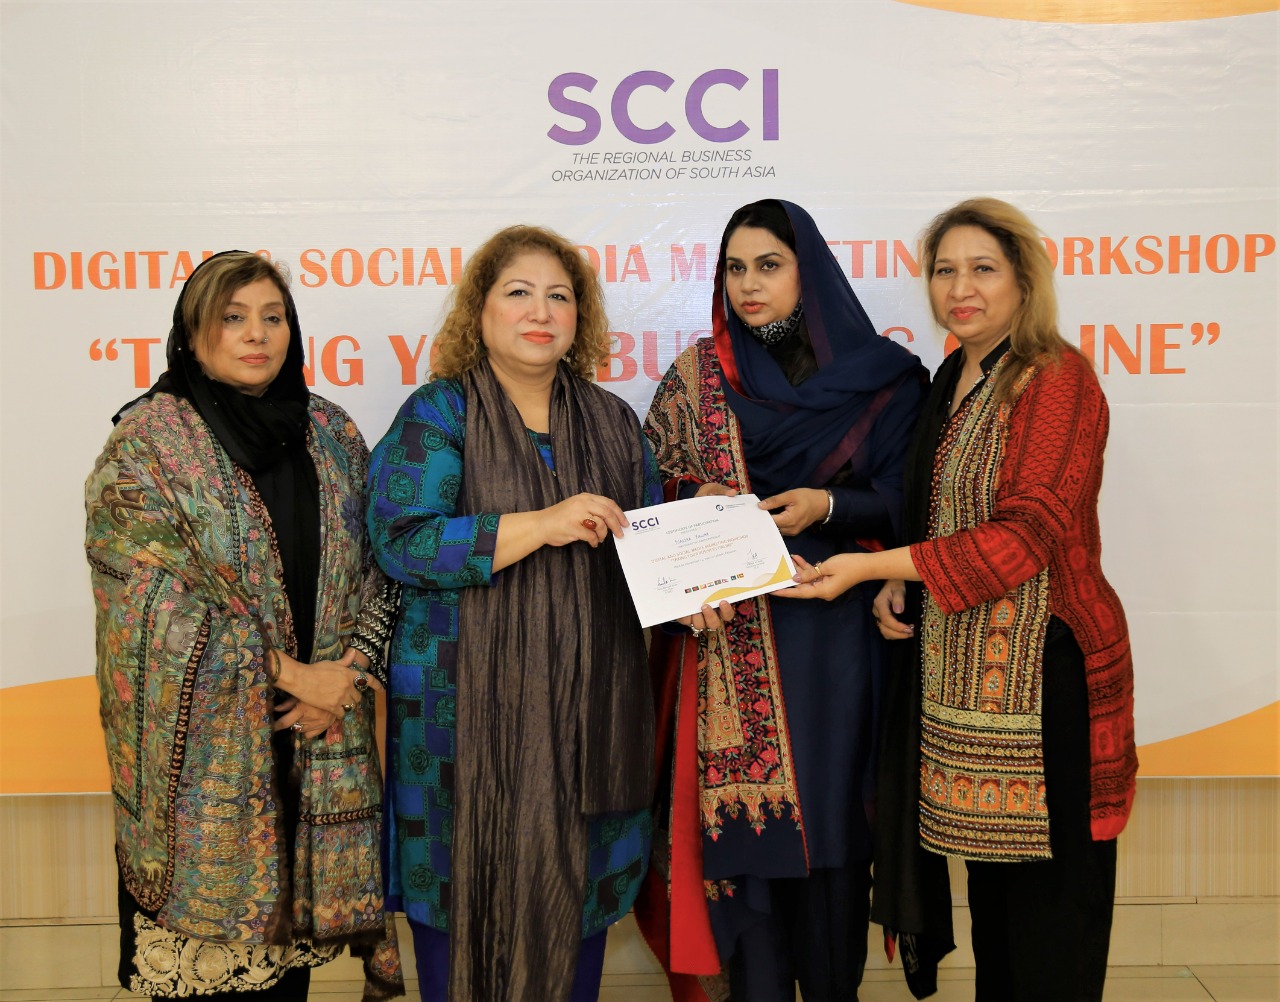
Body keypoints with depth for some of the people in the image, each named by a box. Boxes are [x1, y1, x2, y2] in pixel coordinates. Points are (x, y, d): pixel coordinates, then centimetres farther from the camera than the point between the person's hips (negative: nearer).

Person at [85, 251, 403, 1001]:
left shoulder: (331, 434, 8)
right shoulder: (147, 441, -5)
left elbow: (378, 566, 8)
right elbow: (157, 593, -12)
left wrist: (350, 670, -7)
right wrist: (288, 671, -14)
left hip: (316, 739, 4)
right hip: (204, 744, -3)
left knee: (293, 906, 12)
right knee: (206, 927, 5)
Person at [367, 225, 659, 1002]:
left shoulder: (612, 422, 12)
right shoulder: (437, 416, -1)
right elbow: (400, 539, -14)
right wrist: (542, 525, -19)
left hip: (589, 708, 4)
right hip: (468, 706, -3)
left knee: (579, 889, 11)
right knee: (471, 887, 4)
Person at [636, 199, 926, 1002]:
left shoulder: (878, 377, 4)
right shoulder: (697, 375, 7)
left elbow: (904, 500, 3)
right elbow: (655, 497, 8)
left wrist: (828, 506, -13)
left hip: (837, 632, 0)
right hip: (732, 638, 0)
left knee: (833, 811, 5)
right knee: (742, 811, 1)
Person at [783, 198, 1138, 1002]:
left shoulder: (1056, 377, -11)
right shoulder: (953, 379, 13)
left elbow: (1028, 531, -20)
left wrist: (877, 564, -22)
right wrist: (898, 583, 1)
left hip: (1042, 663, -7)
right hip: (960, 661, 8)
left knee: (1046, 874, 2)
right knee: (989, 856, 16)